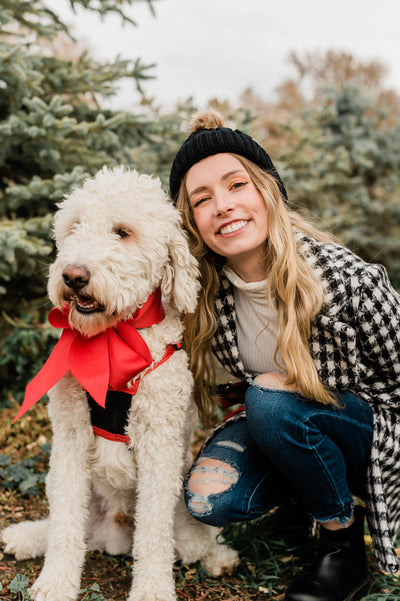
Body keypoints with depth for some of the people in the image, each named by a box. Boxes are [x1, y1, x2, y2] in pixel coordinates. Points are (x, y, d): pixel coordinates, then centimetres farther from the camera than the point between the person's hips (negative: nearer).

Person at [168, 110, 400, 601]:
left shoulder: (351, 281, -27)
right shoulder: (208, 292, -13)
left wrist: (287, 387, -19)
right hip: (283, 430, 4)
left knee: (270, 402, -31)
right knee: (209, 497, -20)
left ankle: (343, 537, -6)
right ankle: (312, 484, 9)